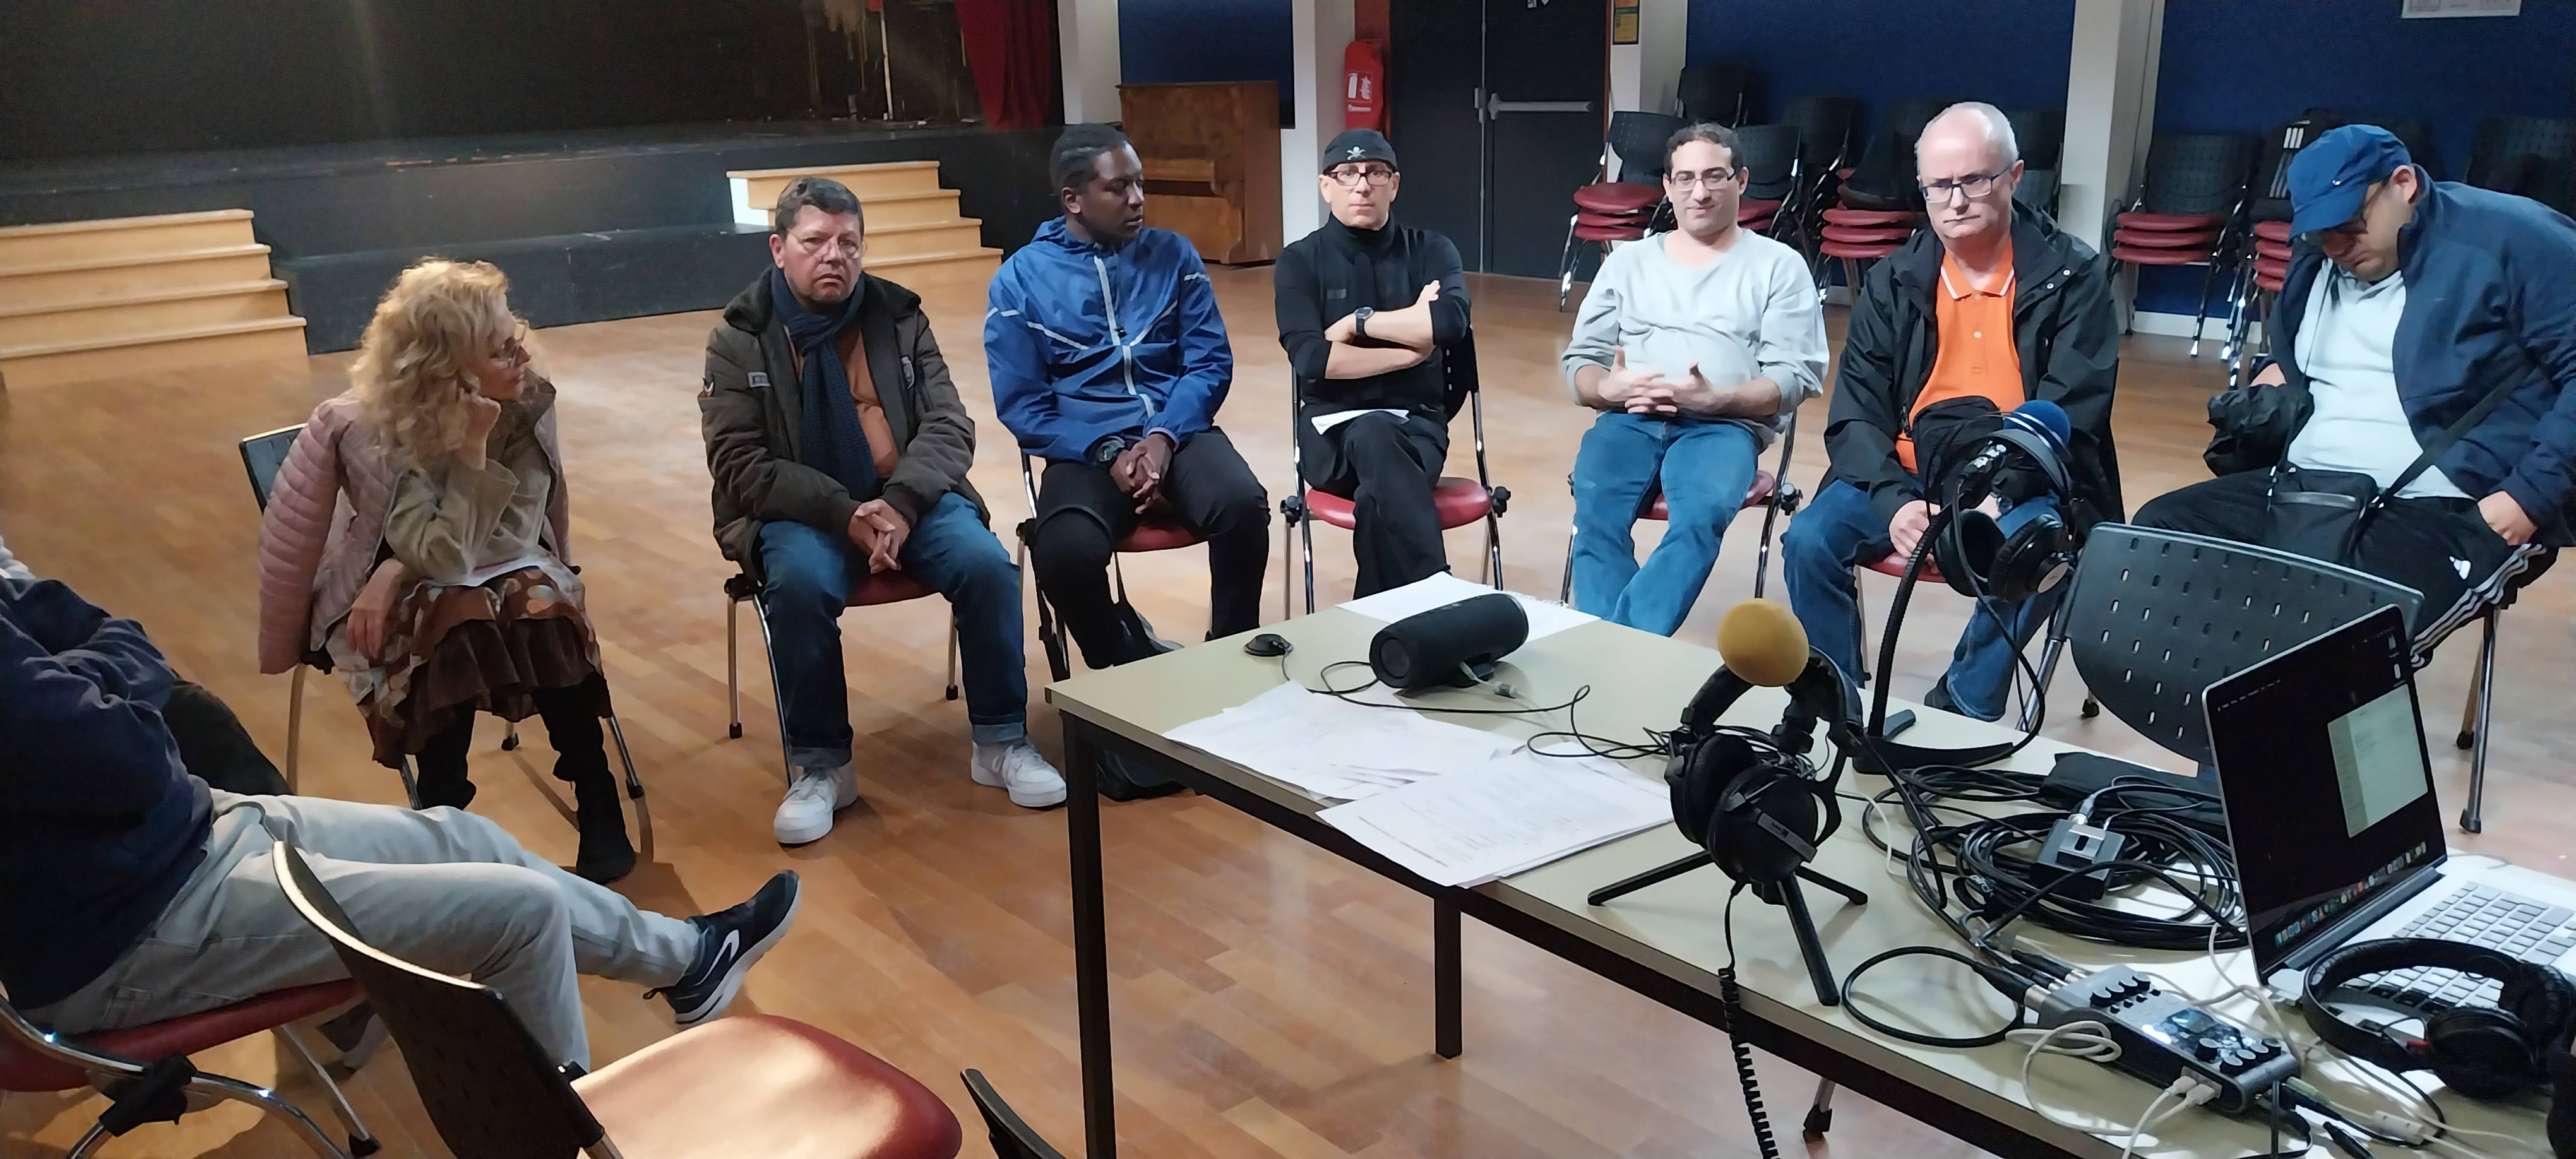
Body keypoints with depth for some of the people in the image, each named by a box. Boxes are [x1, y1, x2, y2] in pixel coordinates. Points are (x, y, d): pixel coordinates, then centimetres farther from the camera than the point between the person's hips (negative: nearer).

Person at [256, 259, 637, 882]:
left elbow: (514, 535, -16)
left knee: (549, 614, -29)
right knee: (456, 638, -34)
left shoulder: (528, 402, -15)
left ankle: (599, 811, -19)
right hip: (388, 598, -3)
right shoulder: (373, 430, -25)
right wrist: (474, 447, -35)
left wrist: (403, 571, -25)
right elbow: (443, 556, -31)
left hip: (498, 572, 3)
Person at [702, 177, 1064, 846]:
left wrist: (901, 503, -20)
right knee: (802, 583, -34)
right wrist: (844, 515, -21)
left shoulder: (899, 317, 7)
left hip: (907, 497, 2)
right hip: (800, 513, -2)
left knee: (988, 564, -24)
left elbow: (949, 428, 0)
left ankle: (1001, 742, -6)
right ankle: (820, 767, -15)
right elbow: (739, 465, -7)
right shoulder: (739, 339, 1)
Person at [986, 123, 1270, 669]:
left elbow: (1210, 361, 4)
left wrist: (1164, 436, -15)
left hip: (1177, 431, 2)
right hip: (1085, 448, -1)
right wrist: (1107, 453, -15)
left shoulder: (1173, 254, 10)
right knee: (1065, 555, -32)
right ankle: (1131, 662, -1)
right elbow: (1021, 404, -1)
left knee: (1244, 505, -31)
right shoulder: (1021, 278, 4)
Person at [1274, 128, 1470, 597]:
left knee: (1379, 497, -35)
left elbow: (1452, 323, -14)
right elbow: (1311, 360, -12)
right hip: (1334, 424, -1)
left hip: (1418, 420, 1)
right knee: (1374, 439, -38)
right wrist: (1411, 347, -10)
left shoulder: (1431, 250, 8)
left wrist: (1359, 322, -10)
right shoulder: (1300, 261, 4)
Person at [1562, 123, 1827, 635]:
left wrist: (1712, 399, -16)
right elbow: (1580, 361, 18)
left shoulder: (1779, 265, 13)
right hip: (1628, 417, 2)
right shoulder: (1628, 261, 21)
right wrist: (1609, 388, -7)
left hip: (1725, 424, -2)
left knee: (1700, 518, -36)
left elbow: (1794, 378, 2)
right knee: (1595, 519, -31)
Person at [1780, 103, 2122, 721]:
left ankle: (1957, 716, -13)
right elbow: (1855, 415, 0)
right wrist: (1895, 502, -19)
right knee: (1809, 540, -23)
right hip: (1902, 474, 3)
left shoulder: (2074, 277, -3)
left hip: (2024, 485, -2)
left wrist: (1995, 496, -25)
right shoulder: (1892, 282, 6)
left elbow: (2073, 416, -9)